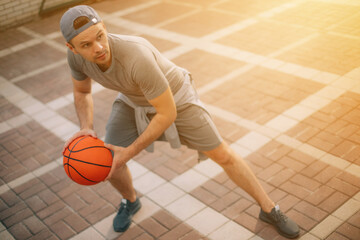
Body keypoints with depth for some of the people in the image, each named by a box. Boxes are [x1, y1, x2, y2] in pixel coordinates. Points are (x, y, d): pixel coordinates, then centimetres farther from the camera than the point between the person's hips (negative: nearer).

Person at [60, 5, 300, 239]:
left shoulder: (137, 58, -47)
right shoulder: (76, 54, -26)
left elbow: (168, 114, -36)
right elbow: (82, 92, -5)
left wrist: (129, 153, -31)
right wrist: (86, 129, -25)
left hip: (174, 99, -4)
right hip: (133, 100, 5)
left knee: (223, 155, 0)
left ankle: (269, 208, 21)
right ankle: (130, 201, 33)